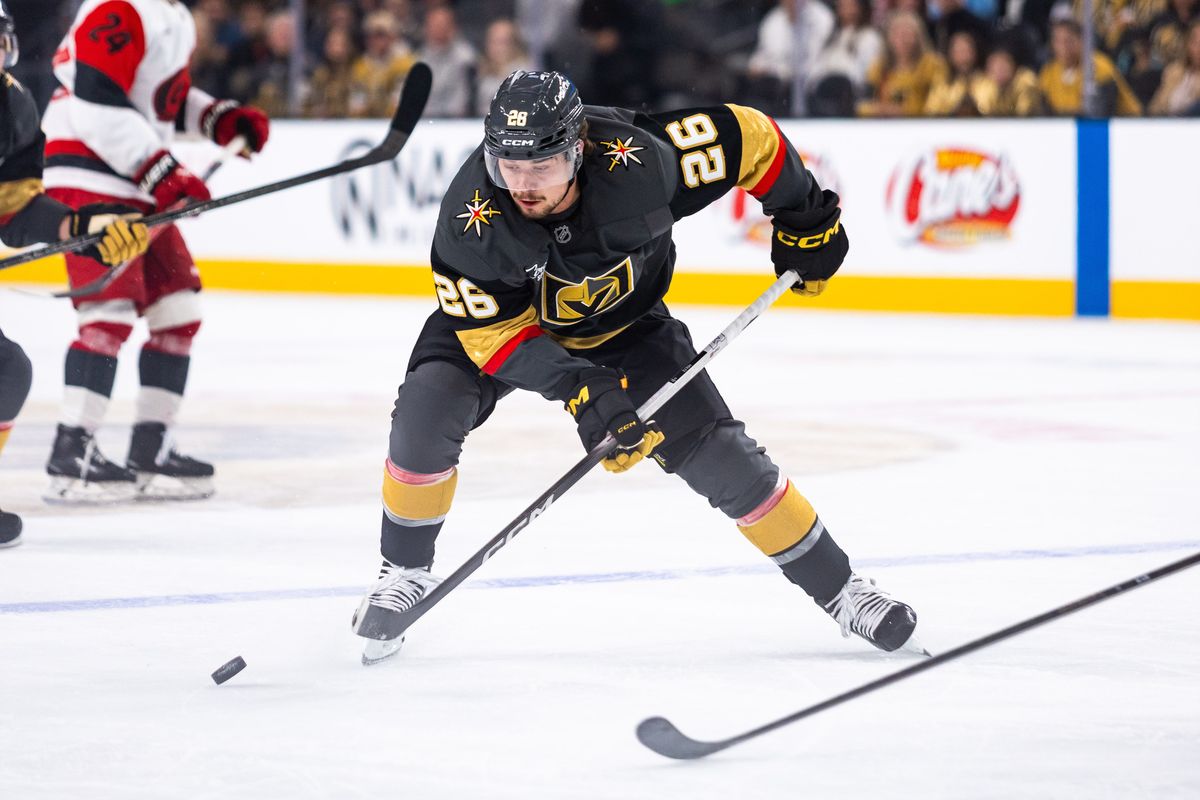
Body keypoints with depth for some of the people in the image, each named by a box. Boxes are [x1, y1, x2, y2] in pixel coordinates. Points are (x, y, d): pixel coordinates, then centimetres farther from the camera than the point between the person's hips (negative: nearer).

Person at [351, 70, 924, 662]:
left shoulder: (637, 162, -37)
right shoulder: (470, 217, -35)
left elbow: (745, 135, -21)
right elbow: (489, 329, -26)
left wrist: (804, 219, -10)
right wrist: (580, 389, -36)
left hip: (627, 326, 0)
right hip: (501, 320, 0)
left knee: (718, 454, -6)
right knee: (426, 415, -25)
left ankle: (838, 588, 11)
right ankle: (405, 571, -1)